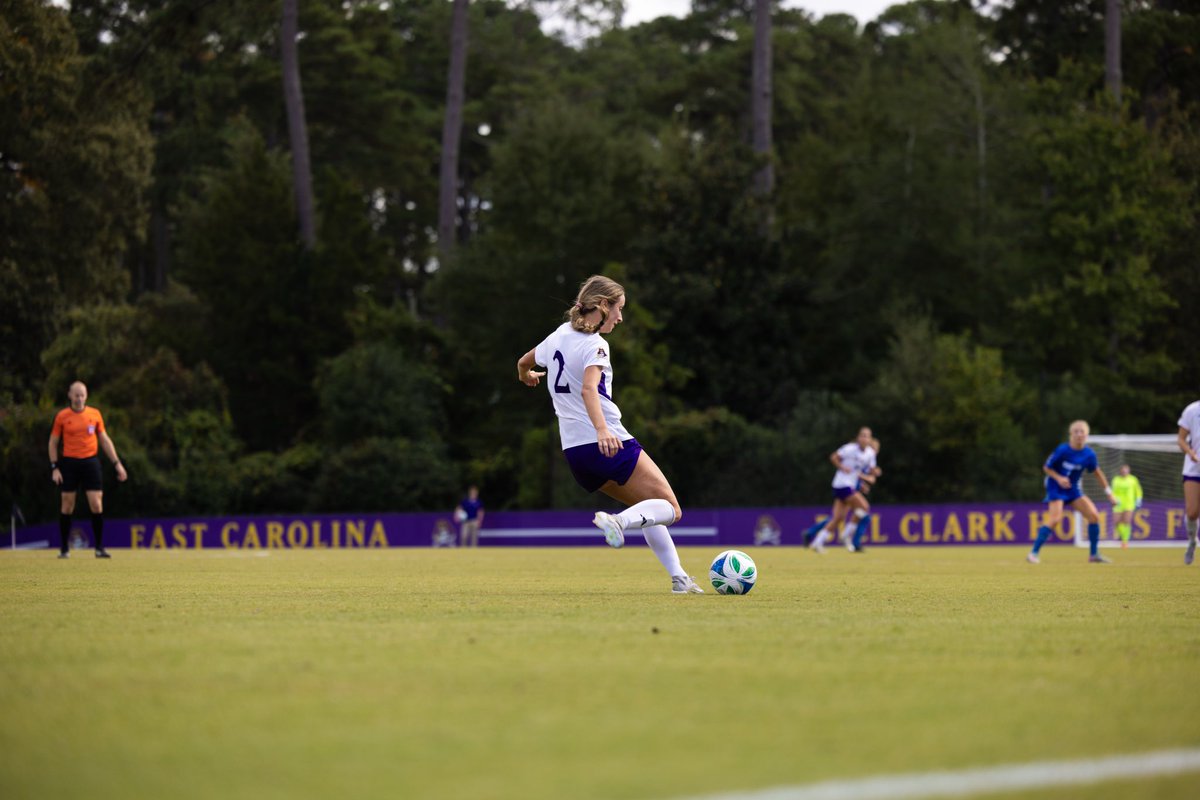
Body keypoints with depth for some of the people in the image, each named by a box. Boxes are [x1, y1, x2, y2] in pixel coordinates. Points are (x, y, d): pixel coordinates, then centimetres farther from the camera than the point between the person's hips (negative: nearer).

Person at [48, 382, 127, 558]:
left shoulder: (95, 414, 5)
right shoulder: (61, 416, 1)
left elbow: (105, 440, 12)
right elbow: (53, 442, 6)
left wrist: (117, 464, 7)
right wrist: (54, 467, -3)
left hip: (90, 462, 1)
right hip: (69, 463, -1)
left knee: (97, 505, -7)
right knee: (67, 505, 0)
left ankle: (99, 547, 1)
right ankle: (64, 548, 10)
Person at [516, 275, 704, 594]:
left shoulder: (559, 336, 12)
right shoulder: (594, 345, -13)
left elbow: (523, 363, 30)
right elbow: (589, 389, -30)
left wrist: (526, 376, 54)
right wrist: (602, 431, -44)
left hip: (574, 452, 9)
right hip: (609, 445, -9)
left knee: (649, 507, 21)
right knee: (669, 509, -5)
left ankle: (678, 577, 14)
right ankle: (617, 520, -31)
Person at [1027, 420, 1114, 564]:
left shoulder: (1089, 454, -6)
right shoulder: (1062, 450, -18)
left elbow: (1097, 472, 11)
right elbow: (1046, 467, -8)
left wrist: (1108, 491, 13)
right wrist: (1059, 478, -25)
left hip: (1073, 489, 5)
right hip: (1056, 487, -5)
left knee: (1094, 516, -6)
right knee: (1055, 519, -24)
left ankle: (1094, 555, 7)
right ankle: (1033, 553, -18)